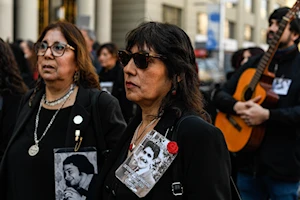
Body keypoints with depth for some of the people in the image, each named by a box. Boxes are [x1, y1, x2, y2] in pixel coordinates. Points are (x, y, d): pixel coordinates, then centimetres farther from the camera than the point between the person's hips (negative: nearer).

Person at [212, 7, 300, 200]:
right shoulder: (253, 64, 10)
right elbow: (220, 95, 8)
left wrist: (267, 114, -25)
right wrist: (236, 106, -12)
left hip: (283, 166, -4)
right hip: (249, 161, 5)